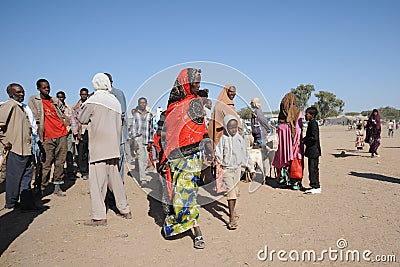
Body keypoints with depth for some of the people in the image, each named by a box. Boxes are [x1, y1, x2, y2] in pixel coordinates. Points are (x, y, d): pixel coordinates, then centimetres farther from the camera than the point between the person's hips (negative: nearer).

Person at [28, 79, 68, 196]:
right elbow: (35, 120, -2)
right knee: (46, 164, -4)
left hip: (61, 135, 4)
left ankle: (57, 186, 13)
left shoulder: (56, 101, 15)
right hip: (48, 138, -3)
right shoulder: (33, 101, 4)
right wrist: (39, 136, -8)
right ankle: (42, 187, 7)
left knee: (60, 162, 5)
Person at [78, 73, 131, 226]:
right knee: (115, 179, 15)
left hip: (99, 148, -7)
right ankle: (125, 210, 23)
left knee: (97, 182, -1)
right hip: (114, 148, 7)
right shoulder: (115, 101, 11)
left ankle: (99, 217, 2)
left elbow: (82, 119, 2)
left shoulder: (94, 101, -8)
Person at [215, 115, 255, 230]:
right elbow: (218, 153, -5)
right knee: (231, 192, -10)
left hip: (237, 168, 4)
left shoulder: (239, 139, 2)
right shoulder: (223, 139, -8)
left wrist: (251, 168, 11)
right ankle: (232, 218, -6)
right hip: (227, 169, -4)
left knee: (235, 191, 15)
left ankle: (232, 210, 38)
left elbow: (245, 154, 9)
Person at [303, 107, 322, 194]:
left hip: (313, 150, -10)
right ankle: (315, 186, 22)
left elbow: (314, 138, -23)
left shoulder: (313, 123, -16)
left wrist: (304, 141, -18)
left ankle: (316, 187, 0)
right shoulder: (311, 123, 15)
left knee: (313, 169, -6)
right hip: (312, 151, 10)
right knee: (313, 169, 14)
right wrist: (303, 139, 11)